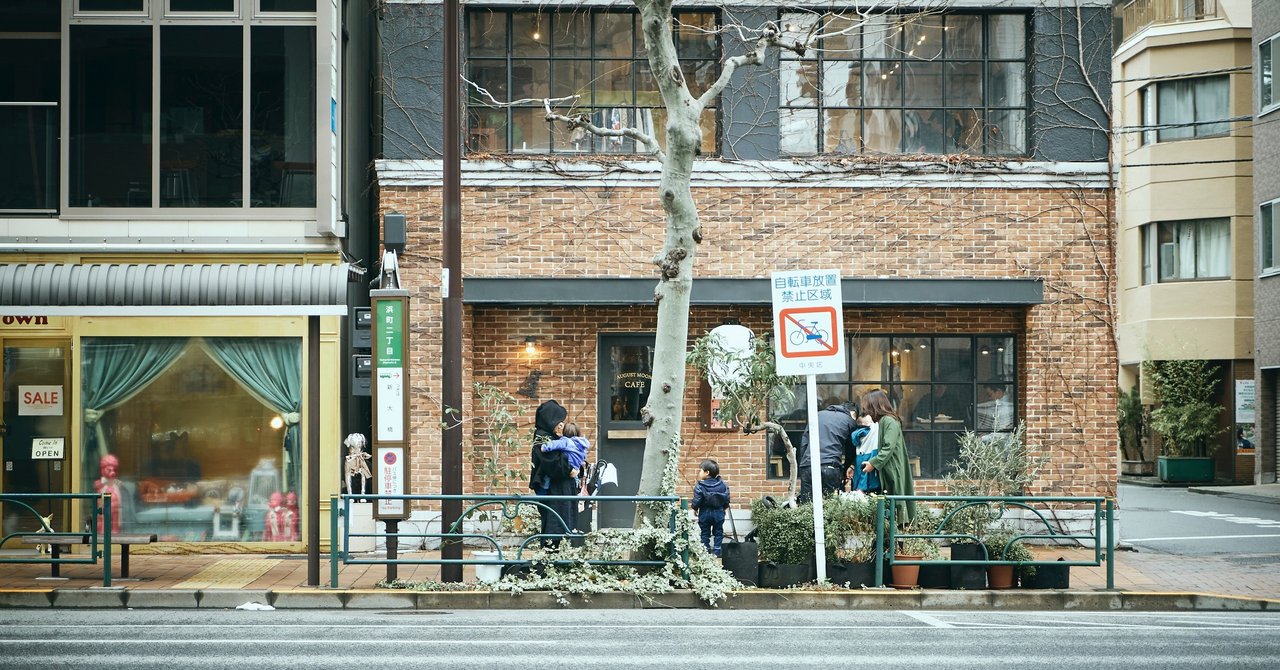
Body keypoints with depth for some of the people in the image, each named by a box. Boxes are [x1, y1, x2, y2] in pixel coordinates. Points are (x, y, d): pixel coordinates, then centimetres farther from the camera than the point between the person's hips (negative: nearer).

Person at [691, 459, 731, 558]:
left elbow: (697, 500, -14)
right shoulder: (722, 485, -4)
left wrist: (695, 508, 5)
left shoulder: (700, 486, -16)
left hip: (705, 513, -3)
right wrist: (724, 507, 20)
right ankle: (717, 551, 12)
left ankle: (706, 550, 10)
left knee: (705, 532, 10)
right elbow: (726, 498, 3)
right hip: (718, 512, 3)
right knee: (718, 532, 13)